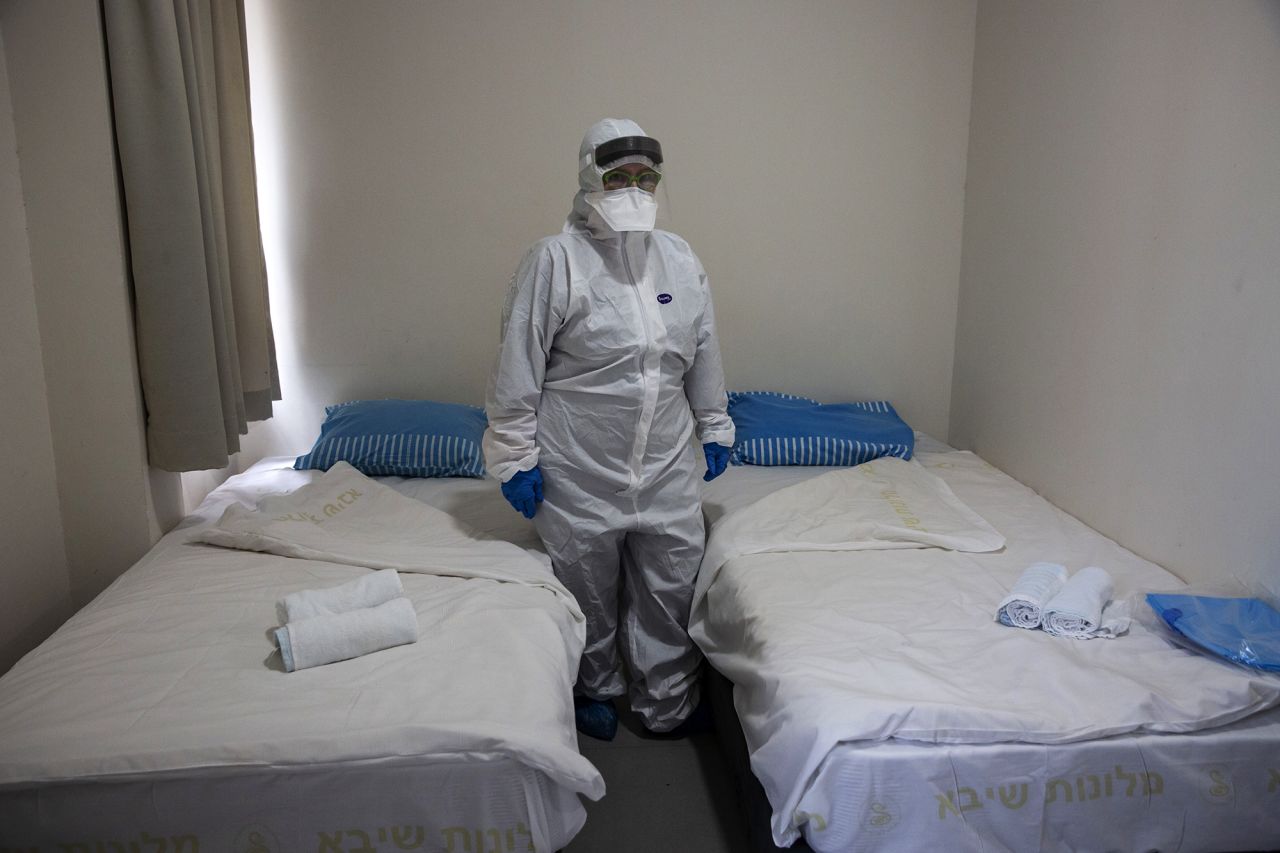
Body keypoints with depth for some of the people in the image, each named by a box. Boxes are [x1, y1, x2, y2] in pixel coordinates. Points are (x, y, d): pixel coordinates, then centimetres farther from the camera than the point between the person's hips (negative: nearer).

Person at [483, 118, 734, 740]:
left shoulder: (680, 258, 4)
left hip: (667, 466, 4)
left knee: (671, 588, 12)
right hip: (581, 472, -4)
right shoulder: (554, 260, -11)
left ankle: (668, 703, 32)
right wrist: (517, 457, -11)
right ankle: (594, 689, 38)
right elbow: (519, 366, -11)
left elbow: (703, 352, 13)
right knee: (589, 591, 14)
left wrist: (714, 426, 15)